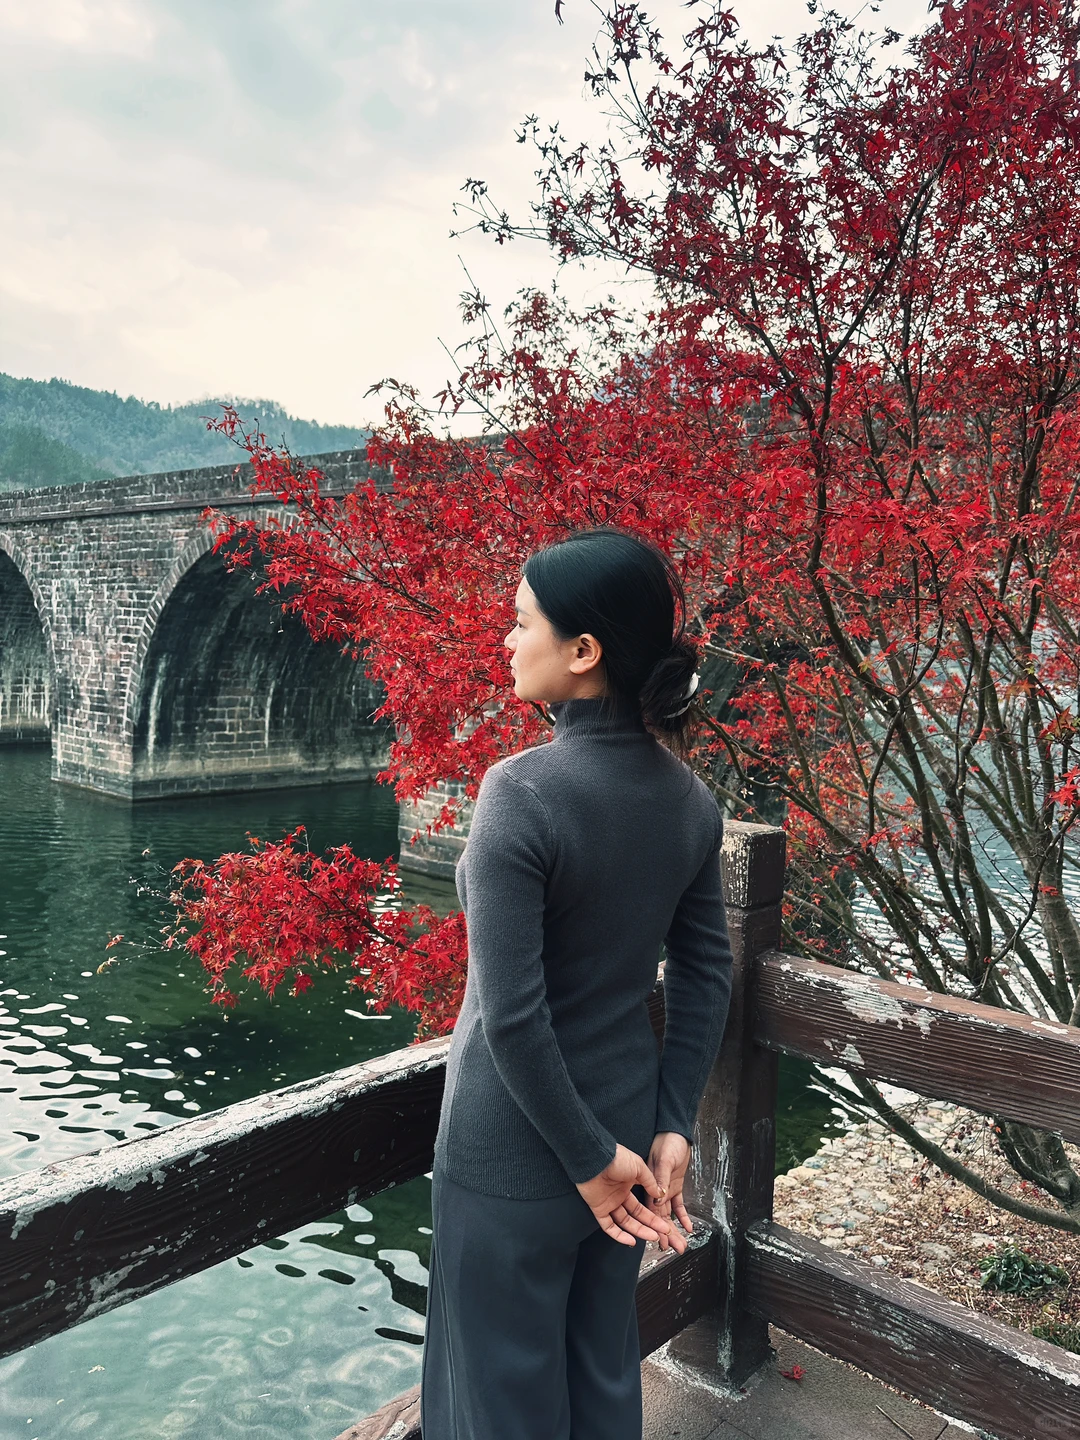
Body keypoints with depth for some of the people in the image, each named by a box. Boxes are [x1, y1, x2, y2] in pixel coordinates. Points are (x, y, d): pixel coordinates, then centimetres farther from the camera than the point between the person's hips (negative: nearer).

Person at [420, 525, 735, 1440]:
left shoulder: (521, 792, -26)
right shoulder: (687, 793, -5)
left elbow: (511, 1015, -25)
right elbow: (706, 973, 0)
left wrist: (591, 1159, -13)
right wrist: (671, 1129, 2)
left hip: (516, 1155, -6)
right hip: (628, 1118, 6)